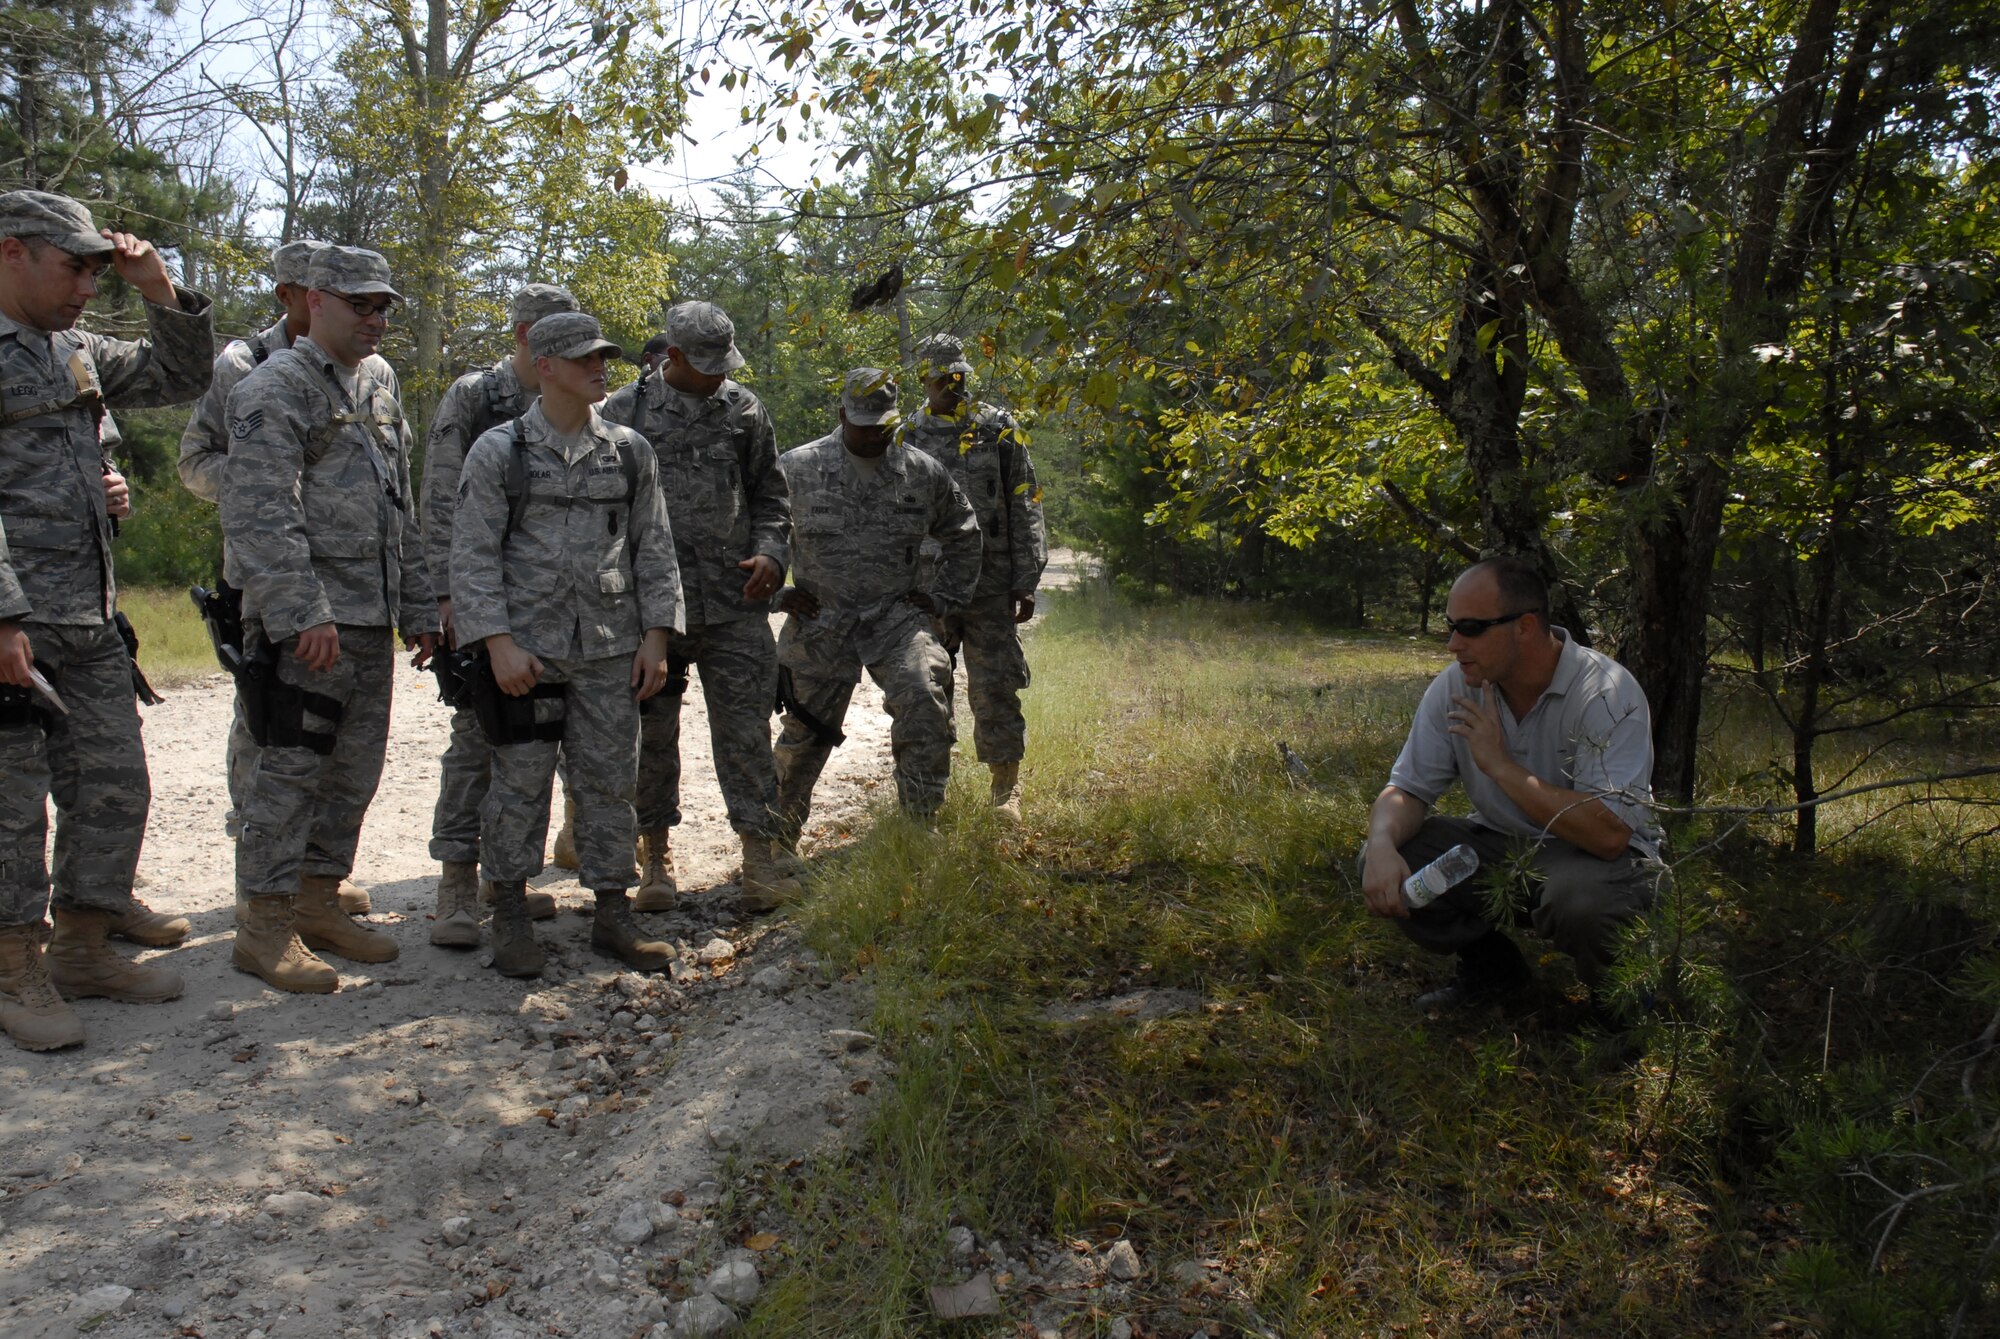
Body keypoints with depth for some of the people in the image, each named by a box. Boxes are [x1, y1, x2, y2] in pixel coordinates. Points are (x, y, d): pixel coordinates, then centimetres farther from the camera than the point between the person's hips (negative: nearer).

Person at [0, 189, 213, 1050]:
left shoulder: (77, 351, 16)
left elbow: (182, 379, 25)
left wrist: (161, 291, 9)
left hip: (91, 622, 8)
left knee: (114, 787, 11)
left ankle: (83, 949, 24)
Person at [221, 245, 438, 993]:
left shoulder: (378, 395, 18)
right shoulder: (276, 389, -8)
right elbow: (259, 516, -17)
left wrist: (417, 609, 17)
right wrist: (302, 614, -23)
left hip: (371, 625, 8)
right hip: (306, 626, -8)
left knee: (355, 771, 12)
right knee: (290, 770, -4)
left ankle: (318, 901, 24)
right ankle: (265, 923, 6)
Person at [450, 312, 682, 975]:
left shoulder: (629, 451, 9)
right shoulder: (498, 452, 0)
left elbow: (654, 548, 10)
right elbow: (472, 556, -3)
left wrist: (655, 635, 3)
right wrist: (498, 642, -11)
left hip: (612, 651, 3)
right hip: (526, 649, -2)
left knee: (609, 782, 7)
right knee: (520, 783, 3)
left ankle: (613, 914, 17)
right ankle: (510, 916, 17)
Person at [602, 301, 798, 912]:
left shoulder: (744, 410, 10)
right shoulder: (625, 412, 3)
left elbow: (769, 495, 17)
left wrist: (771, 552, 0)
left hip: (735, 602, 1)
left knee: (745, 730, 0)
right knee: (652, 734, 8)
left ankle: (759, 856, 5)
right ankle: (658, 855, 21)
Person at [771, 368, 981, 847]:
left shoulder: (923, 473, 4)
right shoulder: (797, 469, -2)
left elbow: (963, 534, 18)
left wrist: (943, 598, 10)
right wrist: (778, 593, -1)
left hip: (896, 617, 1)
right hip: (819, 622, 0)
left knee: (925, 701, -23)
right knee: (804, 735, 5)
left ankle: (920, 829, -11)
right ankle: (779, 839, 26)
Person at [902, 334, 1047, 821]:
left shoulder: (1000, 430, 4)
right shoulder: (907, 437, 9)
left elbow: (1024, 509, 3)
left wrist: (1025, 583, -3)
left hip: (990, 584, -2)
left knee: (995, 688, -3)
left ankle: (1007, 789, 9)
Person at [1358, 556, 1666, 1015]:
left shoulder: (1608, 694, -23)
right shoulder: (1454, 687, -8)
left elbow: (1608, 834, -33)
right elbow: (1407, 789, -6)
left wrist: (1500, 765, -30)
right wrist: (1383, 844, -30)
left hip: (1597, 857, -5)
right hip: (1500, 847, 5)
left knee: (1576, 897, -38)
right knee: (1385, 864, -16)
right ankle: (1490, 966, 10)